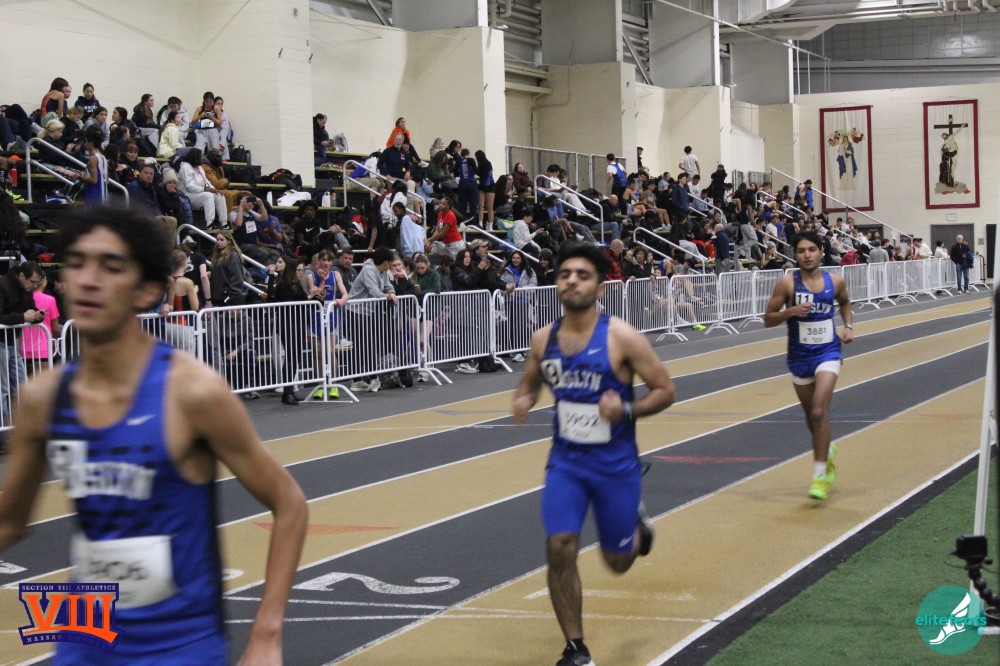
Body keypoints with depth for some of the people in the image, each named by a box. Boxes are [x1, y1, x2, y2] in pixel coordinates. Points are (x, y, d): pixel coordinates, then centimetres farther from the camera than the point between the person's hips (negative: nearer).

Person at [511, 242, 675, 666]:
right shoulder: (543, 340, -3)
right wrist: (523, 401, -8)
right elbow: (531, 382, 15)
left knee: (618, 561, 11)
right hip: (565, 461, 3)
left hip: (615, 464, -2)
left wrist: (627, 410, -26)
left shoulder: (622, 338, -15)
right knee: (559, 547, -13)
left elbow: (665, 390, -8)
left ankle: (638, 526, 49)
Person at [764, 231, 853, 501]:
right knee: (812, 415, 15)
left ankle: (820, 475, -12)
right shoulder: (787, 284, -9)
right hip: (799, 357, 1)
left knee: (819, 411, -18)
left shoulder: (835, 281, -2)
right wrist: (790, 311, -22)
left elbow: (844, 302, 20)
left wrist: (848, 326, 5)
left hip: (828, 353, -1)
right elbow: (768, 319, -5)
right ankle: (827, 452, 46)